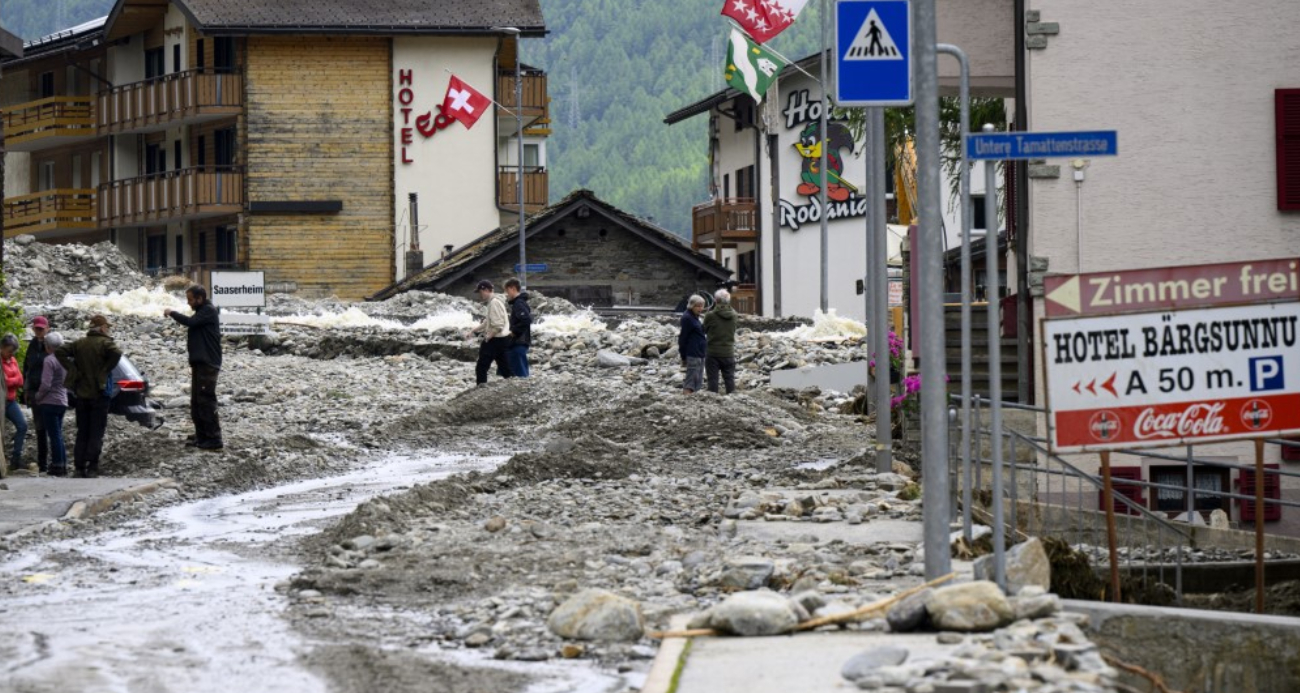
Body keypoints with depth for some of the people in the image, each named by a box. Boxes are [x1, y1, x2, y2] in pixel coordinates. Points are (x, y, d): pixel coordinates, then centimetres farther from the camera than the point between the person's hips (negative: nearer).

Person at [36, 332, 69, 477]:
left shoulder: (49, 360, -14)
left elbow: (46, 384, -18)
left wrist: (37, 397, -4)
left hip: (50, 402, -8)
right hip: (62, 402, 8)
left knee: (54, 435, -6)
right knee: (58, 435, 14)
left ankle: (58, 466, -6)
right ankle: (62, 465, 15)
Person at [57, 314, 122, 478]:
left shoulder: (79, 343, 7)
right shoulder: (105, 342, -8)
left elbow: (60, 351, -2)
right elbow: (116, 353, -28)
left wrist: (72, 370, -3)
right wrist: (105, 370, -15)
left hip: (81, 393, 4)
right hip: (99, 393, -4)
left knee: (82, 432, 11)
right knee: (96, 433, 0)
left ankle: (79, 467, 9)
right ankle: (92, 468, -7)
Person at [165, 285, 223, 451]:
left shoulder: (209, 311, -12)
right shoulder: (202, 311, 18)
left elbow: (190, 321, -24)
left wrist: (172, 313, -11)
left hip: (207, 364, -10)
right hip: (200, 363, 10)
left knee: (206, 401, -11)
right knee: (196, 403, 12)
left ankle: (214, 439, -10)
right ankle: (201, 437, 16)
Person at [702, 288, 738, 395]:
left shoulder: (711, 315, -14)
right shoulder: (733, 315, -3)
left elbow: (705, 330, -1)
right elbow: (734, 331, 8)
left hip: (713, 354, -3)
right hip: (729, 353, 3)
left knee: (713, 380, 3)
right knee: (730, 379, 9)